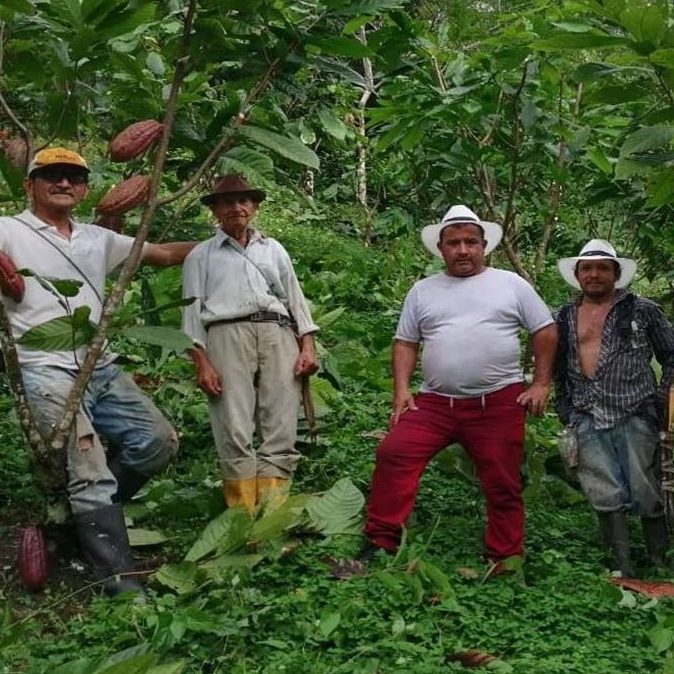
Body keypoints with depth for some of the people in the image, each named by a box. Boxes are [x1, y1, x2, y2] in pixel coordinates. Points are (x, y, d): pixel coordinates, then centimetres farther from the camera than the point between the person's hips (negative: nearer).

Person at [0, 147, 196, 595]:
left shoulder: (97, 239, 17)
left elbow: (164, 254, 20)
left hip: (103, 369, 7)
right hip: (49, 373, -7)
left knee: (159, 441, 3)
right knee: (91, 472, -14)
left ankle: (92, 510, 20)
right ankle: (121, 583, -10)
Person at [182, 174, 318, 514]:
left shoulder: (274, 249, 26)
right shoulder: (201, 255, 18)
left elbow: (295, 298, 21)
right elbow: (193, 308, 9)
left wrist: (308, 346, 6)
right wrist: (201, 362, -4)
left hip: (278, 334, 2)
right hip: (227, 334, -2)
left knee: (281, 434, -8)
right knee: (236, 432, -12)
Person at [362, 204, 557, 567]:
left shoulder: (511, 284, 7)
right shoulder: (423, 290, 13)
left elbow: (545, 331, 8)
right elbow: (406, 343, 13)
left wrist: (541, 384, 0)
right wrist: (401, 390, 0)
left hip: (499, 402, -1)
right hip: (435, 402, 1)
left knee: (503, 486, 3)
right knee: (393, 454, -16)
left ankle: (505, 561, 15)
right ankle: (380, 542, -9)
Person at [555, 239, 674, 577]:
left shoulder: (642, 311, 4)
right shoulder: (564, 318, 14)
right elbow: (558, 371, 22)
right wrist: (565, 410, 15)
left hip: (634, 415, -3)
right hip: (588, 421, 3)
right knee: (606, 496, 1)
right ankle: (622, 569, 8)